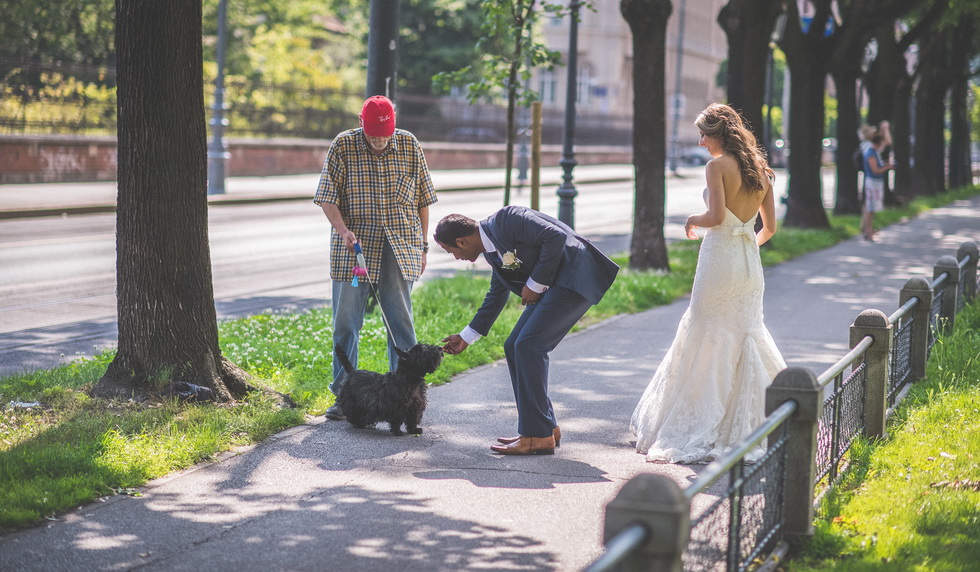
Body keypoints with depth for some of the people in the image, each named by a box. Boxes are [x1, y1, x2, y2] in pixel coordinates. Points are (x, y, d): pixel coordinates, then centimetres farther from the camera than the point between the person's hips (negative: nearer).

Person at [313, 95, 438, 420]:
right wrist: (342, 229, -21)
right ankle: (344, 396, 10)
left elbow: (422, 199, 10)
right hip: (353, 247, -1)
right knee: (346, 322, 2)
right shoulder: (342, 146, -2)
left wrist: (422, 246, 9)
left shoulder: (410, 146, 3)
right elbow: (327, 197, -4)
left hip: (400, 248, 1)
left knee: (401, 321, 1)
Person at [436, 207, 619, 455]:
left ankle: (538, 436, -12)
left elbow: (556, 237, -24)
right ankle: (547, 428, 13)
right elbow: (497, 294, 27)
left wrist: (535, 284, -16)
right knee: (515, 348, 7)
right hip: (551, 284, 10)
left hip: (575, 276, -10)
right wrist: (466, 337, 30)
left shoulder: (506, 219, -15)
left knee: (528, 345, -15)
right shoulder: (491, 248, 14)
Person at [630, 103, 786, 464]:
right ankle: (748, 424, 17)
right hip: (750, 264, 7)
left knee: (707, 340, 1)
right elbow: (770, 227, 13)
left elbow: (716, 216, -21)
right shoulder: (760, 169, 11)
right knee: (746, 337, 14)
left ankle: (702, 430, 4)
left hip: (720, 258, -7)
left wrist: (692, 221, -1)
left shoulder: (717, 166, -10)